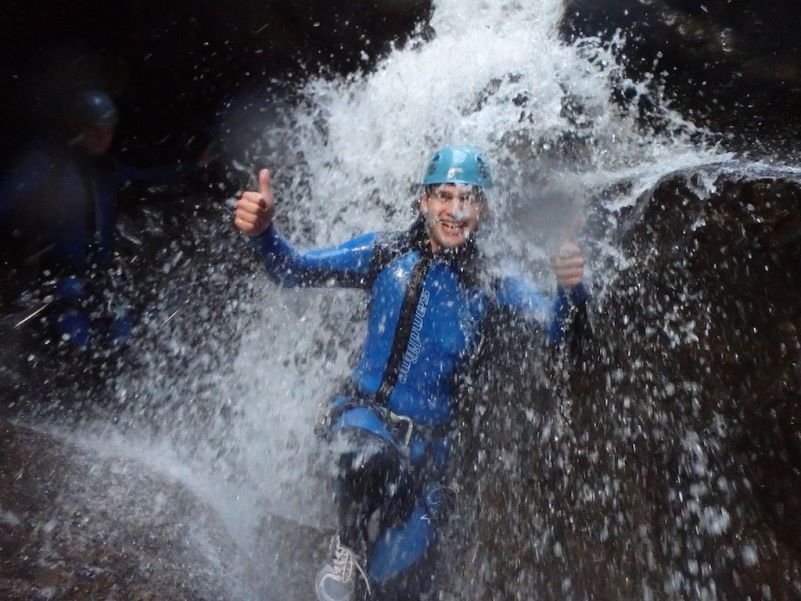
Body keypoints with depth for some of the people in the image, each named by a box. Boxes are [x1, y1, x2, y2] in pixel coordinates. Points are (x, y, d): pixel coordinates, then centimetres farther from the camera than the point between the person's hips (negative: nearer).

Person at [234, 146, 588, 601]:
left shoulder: (492, 282, -5)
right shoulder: (387, 253, -6)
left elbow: (557, 329, -16)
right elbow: (296, 271, -6)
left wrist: (571, 291, -38)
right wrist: (263, 232, -26)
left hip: (430, 440, 1)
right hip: (365, 414, -1)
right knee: (373, 460, -36)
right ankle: (347, 551, -4)